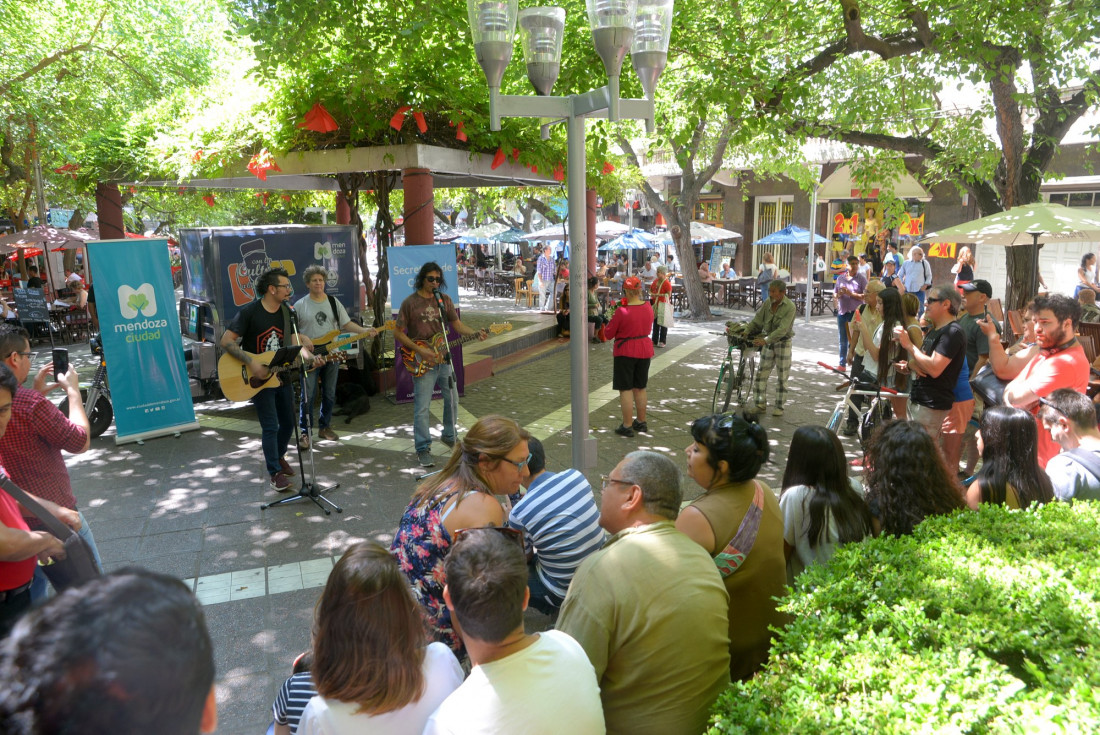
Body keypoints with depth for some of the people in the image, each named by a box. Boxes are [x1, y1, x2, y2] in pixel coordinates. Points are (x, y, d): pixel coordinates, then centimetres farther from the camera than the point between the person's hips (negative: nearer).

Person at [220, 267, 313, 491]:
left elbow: (295, 343, 5)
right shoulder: (249, 312, -16)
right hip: (258, 379, -6)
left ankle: (278, 456, 39)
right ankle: (275, 472, 10)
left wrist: (310, 357, -15)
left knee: (288, 423, 14)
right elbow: (226, 341, -18)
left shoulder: (286, 312, 4)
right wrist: (251, 363, -25)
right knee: (271, 427, -4)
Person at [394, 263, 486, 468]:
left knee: (452, 400, 14)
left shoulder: (445, 300, 7)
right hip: (422, 363, -5)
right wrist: (420, 351, -15)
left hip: (443, 358, 5)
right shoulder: (410, 302, -7)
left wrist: (476, 333, -11)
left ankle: (449, 436, 34)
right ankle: (423, 449, 5)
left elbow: (457, 325, 8)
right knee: (422, 407, -5)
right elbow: (398, 333, -6)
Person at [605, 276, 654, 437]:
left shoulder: (621, 311, -19)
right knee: (640, 388, 17)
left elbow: (609, 334, -10)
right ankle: (641, 422, 26)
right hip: (645, 350, 6)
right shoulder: (648, 307, -1)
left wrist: (611, 321, 7)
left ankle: (627, 426, 1)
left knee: (625, 389, 0)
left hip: (626, 352, -6)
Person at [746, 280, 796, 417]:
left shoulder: (790, 307, -19)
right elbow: (757, 320, 1)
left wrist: (765, 341, -36)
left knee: (782, 376, 3)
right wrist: (747, 332, -15)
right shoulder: (767, 303, -3)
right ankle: (760, 404, 12)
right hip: (768, 341, 5)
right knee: (761, 373, 4)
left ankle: (779, 406, 13)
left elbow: (782, 329, -27)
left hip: (783, 342, -5)